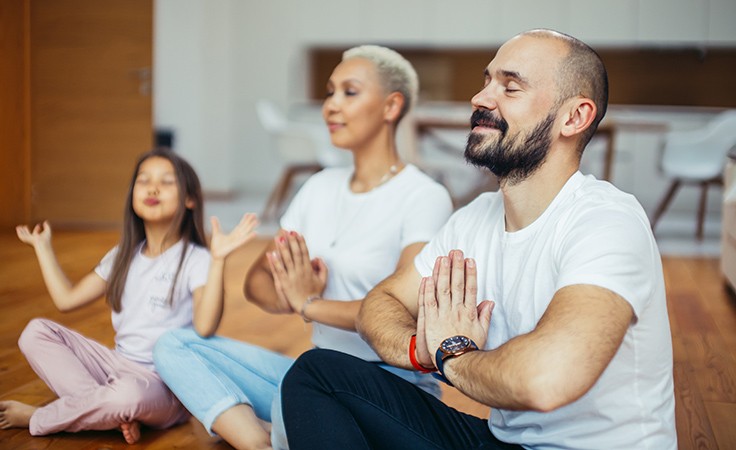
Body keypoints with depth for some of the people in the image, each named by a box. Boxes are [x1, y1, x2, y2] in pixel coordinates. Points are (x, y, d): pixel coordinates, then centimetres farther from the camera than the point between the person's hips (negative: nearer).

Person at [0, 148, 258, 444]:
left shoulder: (195, 259, -10)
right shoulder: (123, 256, 12)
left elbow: (205, 326, -26)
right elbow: (67, 299, 13)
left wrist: (218, 259, -34)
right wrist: (43, 246, 21)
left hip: (165, 386, -6)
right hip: (118, 366, 7)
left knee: (130, 394, -40)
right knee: (36, 332, -6)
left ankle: (36, 418, -10)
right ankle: (115, 412, -21)